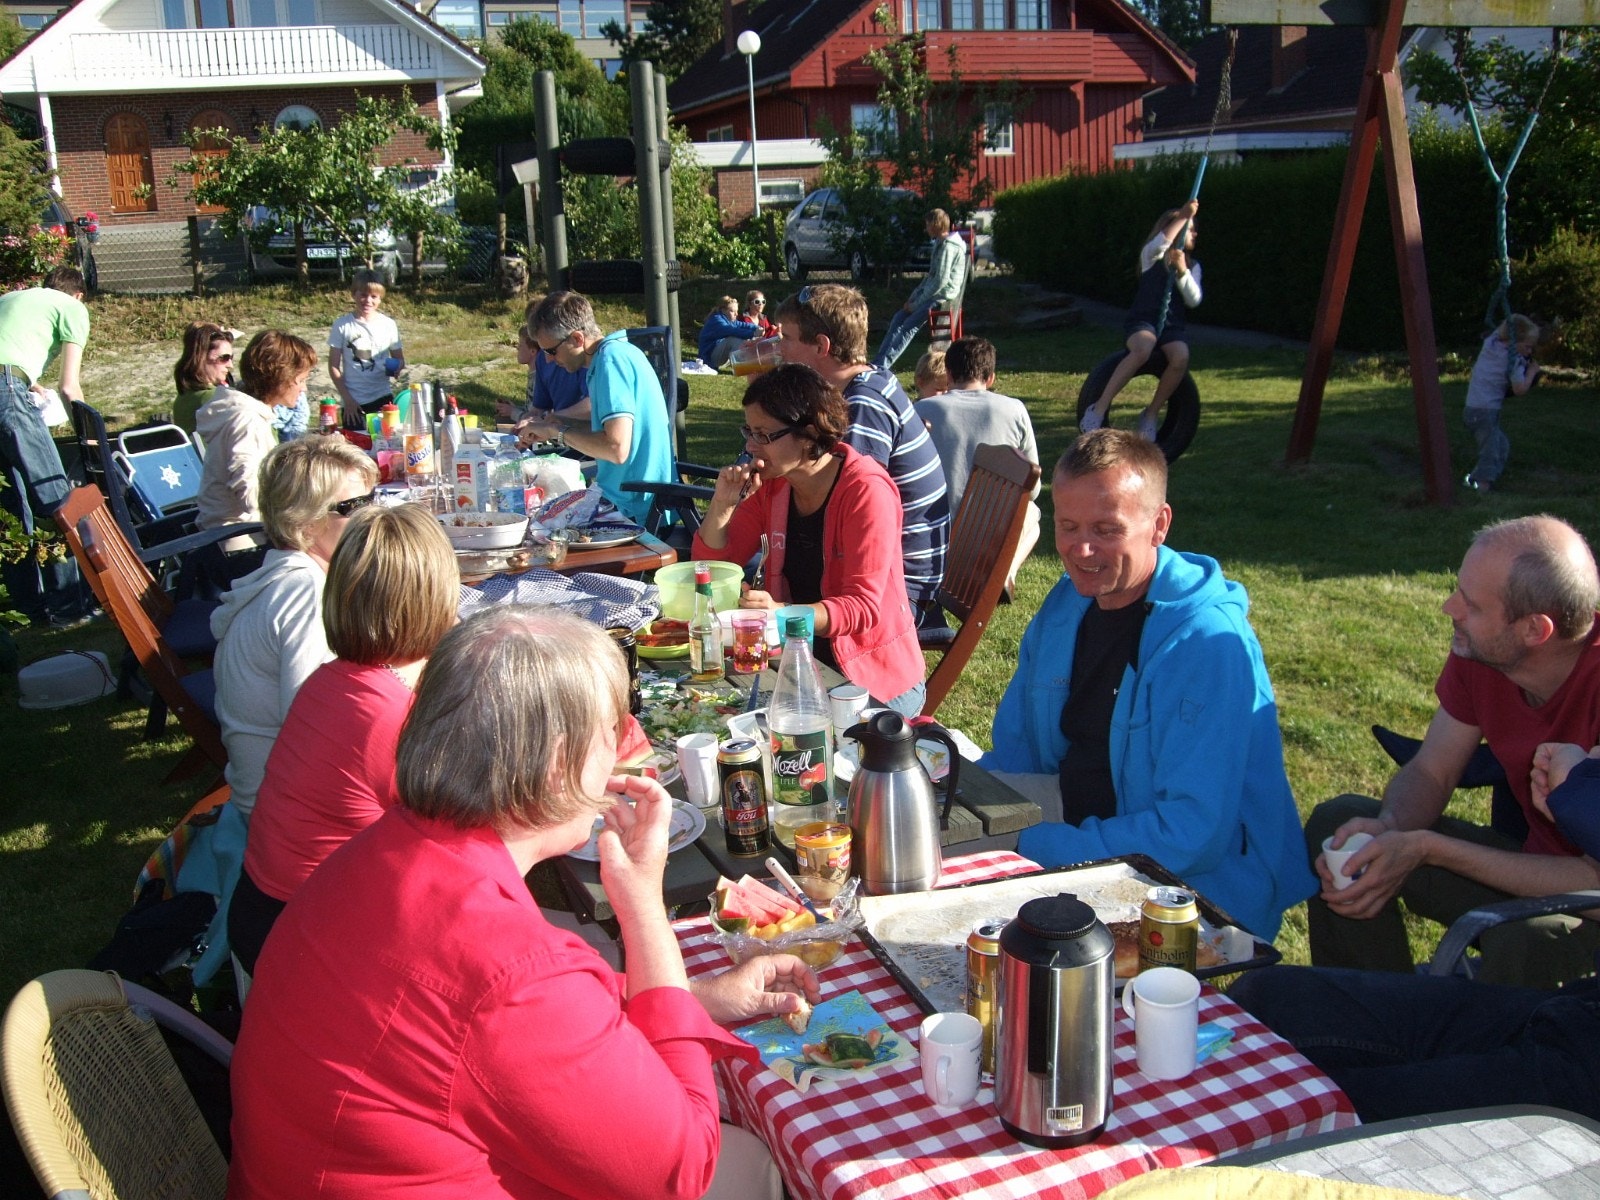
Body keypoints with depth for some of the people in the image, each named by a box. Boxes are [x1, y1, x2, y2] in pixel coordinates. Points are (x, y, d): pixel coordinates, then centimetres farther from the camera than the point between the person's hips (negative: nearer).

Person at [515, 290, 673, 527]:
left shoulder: (611, 359, -18)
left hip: (635, 513, -9)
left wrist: (557, 431, -14)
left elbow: (617, 448, -28)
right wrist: (549, 426, 10)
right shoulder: (617, 352, 12)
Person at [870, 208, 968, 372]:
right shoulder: (940, 244, 19)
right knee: (898, 319, -2)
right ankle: (878, 364, -8)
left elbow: (941, 281, -20)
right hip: (934, 295, 10)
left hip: (943, 298, -10)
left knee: (909, 326, -21)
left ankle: (881, 366, -25)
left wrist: (917, 303, -15)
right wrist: (913, 299, 10)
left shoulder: (948, 246, -14)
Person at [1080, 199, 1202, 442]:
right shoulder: (1151, 256, 6)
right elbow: (1158, 244, -20)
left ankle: (1151, 414, -13)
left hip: (1172, 326, 4)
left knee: (1181, 357, -32)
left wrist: (1182, 270, -10)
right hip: (1142, 321, -3)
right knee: (1143, 349, -39)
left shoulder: (1192, 266, 17)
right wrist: (1184, 216, -19)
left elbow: (1193, 300, 2)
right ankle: (1099, 408, -34)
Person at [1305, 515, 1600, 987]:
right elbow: (1430, 771, 0)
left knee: (1523, 938, -38)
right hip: (1537, 857, 7)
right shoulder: (1477, 652, -11)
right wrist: (1389, 830, -22)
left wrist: (1428, 849, -28)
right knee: (1336, 820, -2)